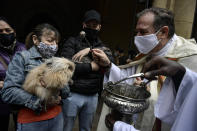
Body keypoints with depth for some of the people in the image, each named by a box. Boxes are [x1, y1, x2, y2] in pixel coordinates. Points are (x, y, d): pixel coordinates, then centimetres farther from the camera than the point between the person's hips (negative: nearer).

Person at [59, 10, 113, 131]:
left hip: (92, 96, 4)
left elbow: (110, 59, -11)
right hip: (73, 94, -3)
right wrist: (91, 66, -12)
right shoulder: (72, 42, -2)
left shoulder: (102, 47, 9)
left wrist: (90, 50, -19)